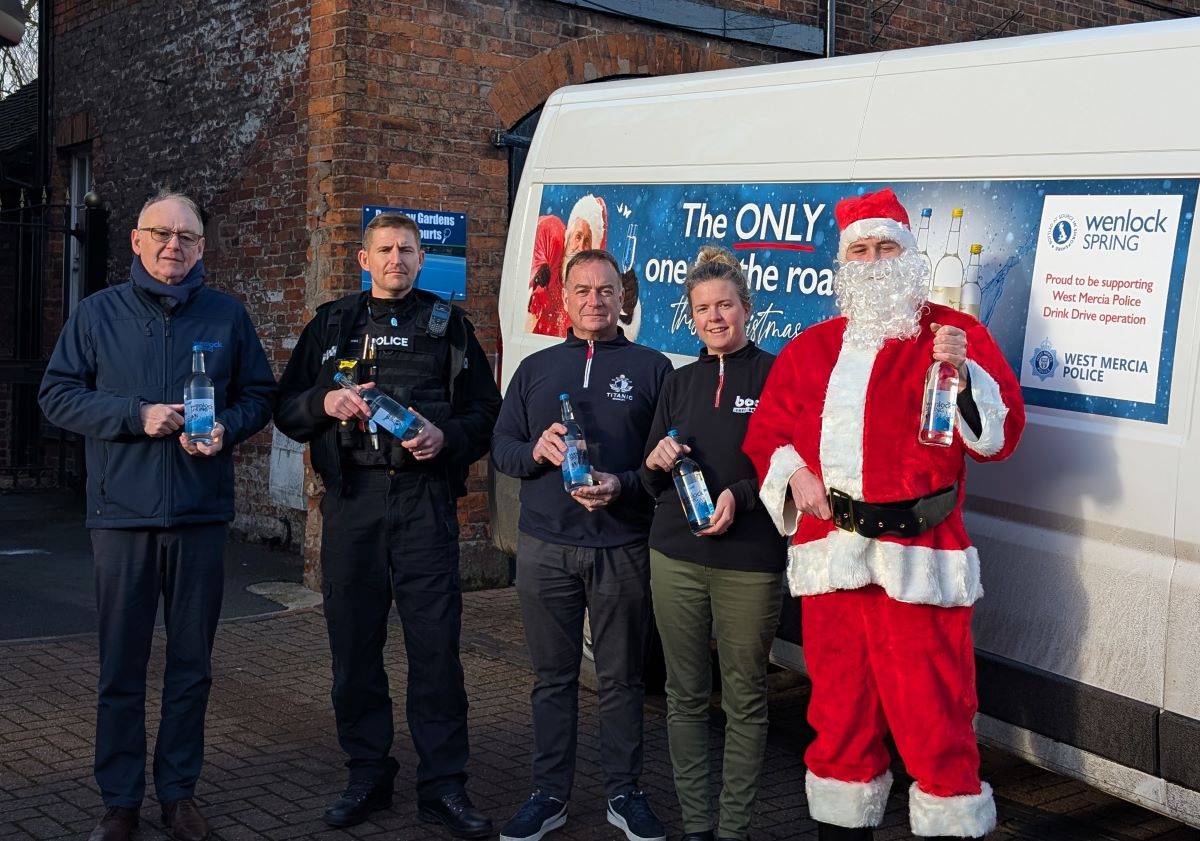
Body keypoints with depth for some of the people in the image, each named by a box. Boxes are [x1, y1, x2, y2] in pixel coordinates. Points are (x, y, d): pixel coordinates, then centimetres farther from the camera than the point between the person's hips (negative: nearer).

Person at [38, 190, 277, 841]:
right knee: (121, 664, 6)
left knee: (192, 663, 9)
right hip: (122, 513, -1)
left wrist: (227, 428, -11)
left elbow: (259, 395, 10)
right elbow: (57, 395, 1)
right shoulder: (99, 312, 3)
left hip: (202, 513, 1)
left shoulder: (227, 315, 6)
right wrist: (135, 415, -13)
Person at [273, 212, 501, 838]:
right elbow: (286, 408, 12)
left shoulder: (448, 325, 10)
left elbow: (485, 412, 9)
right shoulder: (331, 324, 13)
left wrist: (446, 437, -11)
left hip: (425, 498, -2)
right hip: (351, 498, 2)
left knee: (436, 643, -3)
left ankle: (442, 786, 6)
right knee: (354, 641, 6)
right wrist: (325, 403, -8)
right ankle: (367, 775, 21)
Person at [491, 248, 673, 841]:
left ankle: (624, 793, 20)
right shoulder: (535, 369, 12)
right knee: (552, 676, 10)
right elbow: (500, 446, 10)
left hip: (623, 547, -2)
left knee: (621, 678, 7)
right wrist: (536, 450, -11)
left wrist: (622, 485, -18)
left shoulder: (651, 368, 4)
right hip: (544, 548, 2)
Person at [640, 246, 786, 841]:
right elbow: (651, 481, 16)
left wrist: (741, 495, -17)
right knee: (686, 695, 8)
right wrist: (658, 464, -6)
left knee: (744, 699, 3)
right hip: (676, 557, 4)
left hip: (750, 562, -4)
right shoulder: (679, 383, 14)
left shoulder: (776, 375, -1)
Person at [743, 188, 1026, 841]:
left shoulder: (954, 336, 3)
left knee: (931, 714, -4)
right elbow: (766, 430, 19)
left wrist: (961, 375, -21)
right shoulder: (811, 348, 16)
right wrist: (792, 472, -1)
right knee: (838, 707, 15)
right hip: (827, 552, 5)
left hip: (916, 556, -4)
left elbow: (1001, 434, -5)